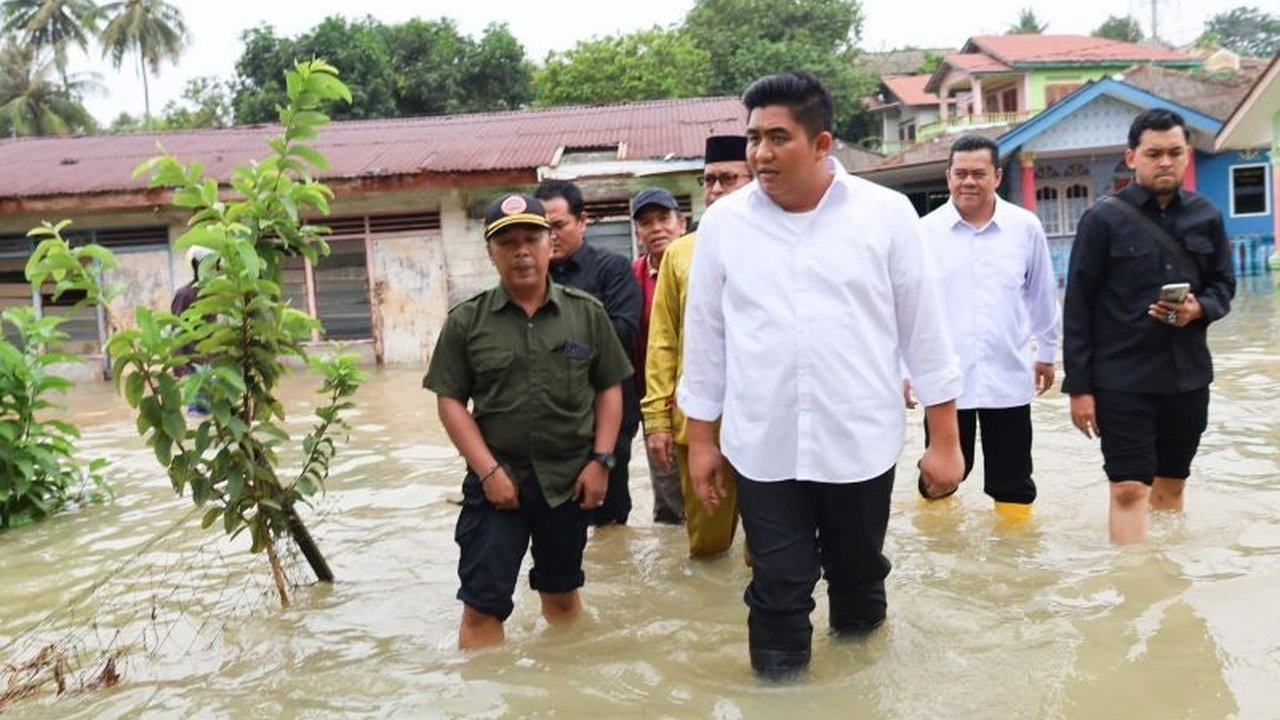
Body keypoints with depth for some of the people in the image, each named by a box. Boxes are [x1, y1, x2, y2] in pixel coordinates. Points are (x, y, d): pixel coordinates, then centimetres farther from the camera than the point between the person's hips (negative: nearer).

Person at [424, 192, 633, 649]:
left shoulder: (586, 313, 2)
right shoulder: (466, 321, -2)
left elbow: (609, 389, 5)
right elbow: (450, 401, -3)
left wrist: (601, 460, -4)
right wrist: (489, 471, -11)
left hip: (569, 479, 2)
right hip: (497, 481, -1)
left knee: (561, 594, 18)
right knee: (483, 604, -2)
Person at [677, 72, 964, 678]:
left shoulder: (886, 213, -4)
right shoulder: (723, 222, -1)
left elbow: (924, 330, -1)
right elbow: (705, 336, 5)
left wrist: (944, 439, 0)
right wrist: (700, 440, 7)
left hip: (861, 443, 0)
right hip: (763, 449, 0)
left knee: (859, 581, 18)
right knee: (778, 594, 6)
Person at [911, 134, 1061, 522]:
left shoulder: (1026, 227, 0)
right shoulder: (925, 231, -4)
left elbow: (1043, 296, 12)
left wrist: (1047, 353, 20)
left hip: (1008, 377, 1)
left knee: (1013, 485, 13)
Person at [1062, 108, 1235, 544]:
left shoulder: (1206, 217, 5)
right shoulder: (1103, 219, -7)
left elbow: (1224, 286, 14)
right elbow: (1078, 307, -7)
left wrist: (1200, 309, -12)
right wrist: (1078, 386, -9)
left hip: (1188, 376, 5)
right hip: (1122, 379, -4)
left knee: (1171, 484, 15)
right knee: (1129, 490, -6)